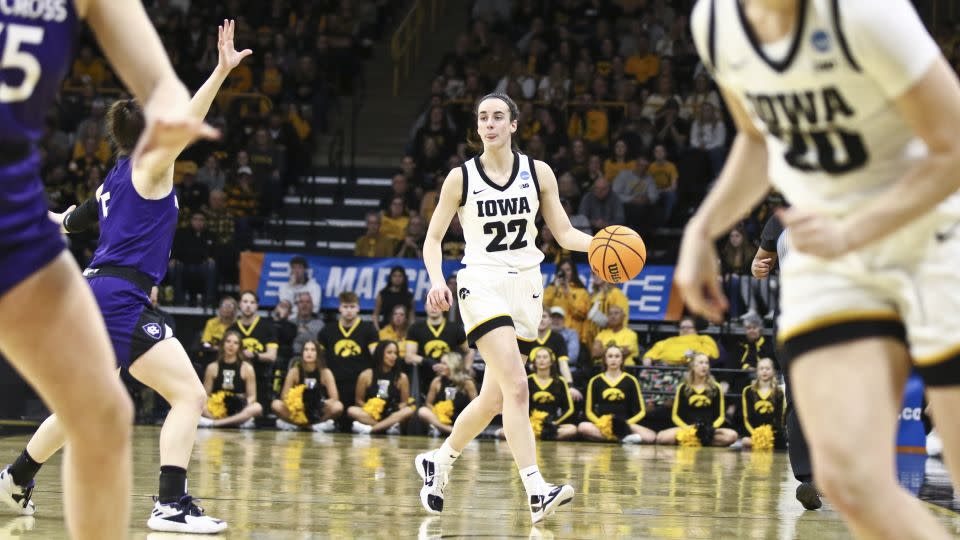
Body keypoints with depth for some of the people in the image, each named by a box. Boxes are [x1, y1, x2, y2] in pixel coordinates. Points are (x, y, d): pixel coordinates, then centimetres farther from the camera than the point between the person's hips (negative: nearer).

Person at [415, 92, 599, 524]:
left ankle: (439, 462, 33)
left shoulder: (538, 173, 4)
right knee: (516, 386, -22)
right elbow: (433, 237, 3)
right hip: (481, 284, -4)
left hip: (525, 287, 4)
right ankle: (536, 492, -28)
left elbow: (564, 234, 7)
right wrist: (436, 279, -15)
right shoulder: (461, 178, -1)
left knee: (494, 399, 8)